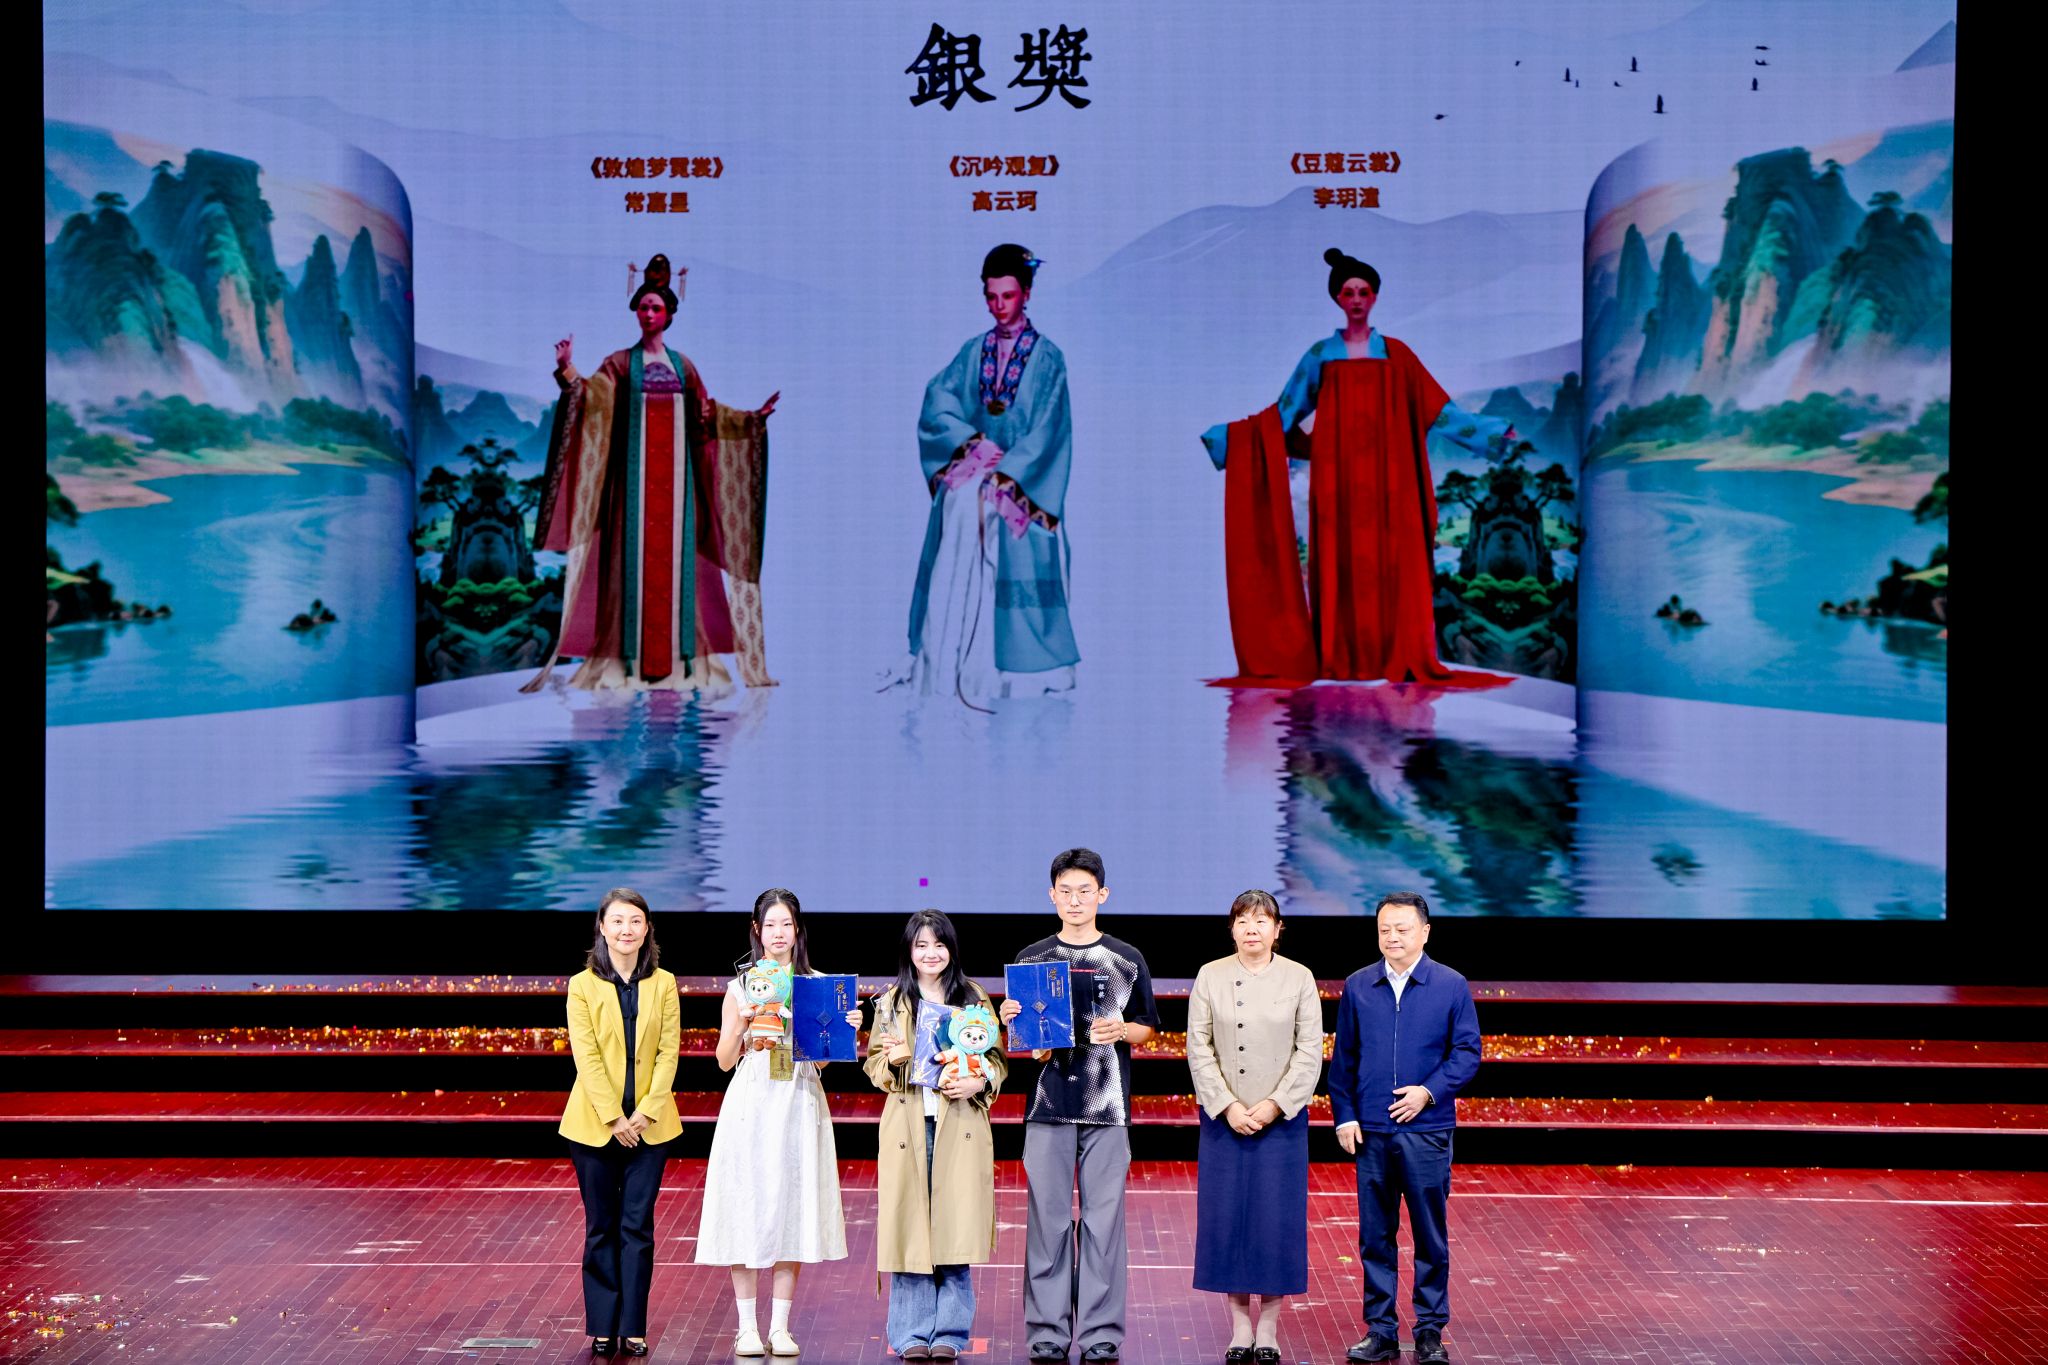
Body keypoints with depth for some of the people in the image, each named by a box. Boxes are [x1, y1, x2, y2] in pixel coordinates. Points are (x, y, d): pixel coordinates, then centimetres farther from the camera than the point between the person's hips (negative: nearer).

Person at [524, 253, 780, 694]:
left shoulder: (682, 365, 14)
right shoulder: (621, 362, 5)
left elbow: (708, 416, 15)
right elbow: (590, 393, -10)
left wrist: (753, 417, 8)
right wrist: (567, 369, -27)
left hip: (675, 470, 3)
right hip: (636, 469, -2)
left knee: (675, 552, 0)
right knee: (637, 553, -7)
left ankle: (678, 655, 1)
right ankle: (632, 657, -8)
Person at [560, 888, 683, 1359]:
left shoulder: (663, 984, 3)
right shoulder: (583, 986, -2)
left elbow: (668, 1052, -1)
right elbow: (586, 1056, -7)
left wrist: (645, 1111, -11)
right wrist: (614, 1118, -13)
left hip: (649, 1125, 1)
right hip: (595, 1125, -1)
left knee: (638, 1227, 2)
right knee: (601, 1228, 6)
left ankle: (633, 1328, 7)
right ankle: (602, 1329, 11)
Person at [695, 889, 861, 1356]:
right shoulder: (741, 987, 6)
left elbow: (821, 1060, 7)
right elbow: (724, 1060, 5)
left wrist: (845, 1031, -9)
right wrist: (742, 1021, -11)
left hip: (799, 1106, 1)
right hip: (750, 1107, -1)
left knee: (793, 1210, 1)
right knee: (747, 1210, -2)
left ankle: (780, 1328, 7)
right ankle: (747, 1328, 5)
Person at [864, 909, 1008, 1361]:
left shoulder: (973, 998, 10)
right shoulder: (891, 1003, 11)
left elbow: (997, 1059, 9)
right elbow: (874, 1064, 10)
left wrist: (977, 1083, -11)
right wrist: (892, 1059, -11)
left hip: (960, 1127, 0)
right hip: (907, 1126, 0)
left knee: (955, 1230, -3)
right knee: (909, 1230, -2)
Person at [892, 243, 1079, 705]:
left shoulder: (1046, 358, 0)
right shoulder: (973, 352, 12)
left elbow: (1047, 430, -7)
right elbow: (937, 399, 2)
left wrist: (1005, 474, -16)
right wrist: (970, 441, -13)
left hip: (1021, 487, -3)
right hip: (970, 479, 3)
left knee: (1017, 575, -7)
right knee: (959, 571, -5)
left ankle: (1025, 667, -1)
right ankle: (950, 666, -4)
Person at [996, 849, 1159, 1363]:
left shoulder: (1127, 960, 7)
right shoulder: (1031, 959, 9)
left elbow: (1147, 1028, 11)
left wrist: (1122, 1031, -9)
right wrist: (1010, 1021, -10)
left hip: (1108, 1107, 0)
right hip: (1048, 1104, 1)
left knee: (1103, 1219, -1)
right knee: (1047, 1218, 0)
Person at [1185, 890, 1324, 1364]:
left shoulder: (1299, 978, 1)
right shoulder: (1210, 976, 2)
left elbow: (1310, 1050, -2)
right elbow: (1199, 1048, -1)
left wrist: (1274, 1105, -11)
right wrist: (1227, 1107, -10)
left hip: (1281, 1117, -1)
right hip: (1224, 1117, 1)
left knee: (1276, 1219, 2)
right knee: (1227, 1217, 3)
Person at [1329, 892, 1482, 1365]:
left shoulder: (1451, 986, 1)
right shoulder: (1357, 987, 7)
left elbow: (1467, 1052, 0)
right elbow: (1342, 1059, 9)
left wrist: (1429, 1091, -13)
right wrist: (1344, 1116, 1)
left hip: (1426, 1130, -2)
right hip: (1370, 1132, 2)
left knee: (1430, 1236, 4)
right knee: (1375, 1236, 6)